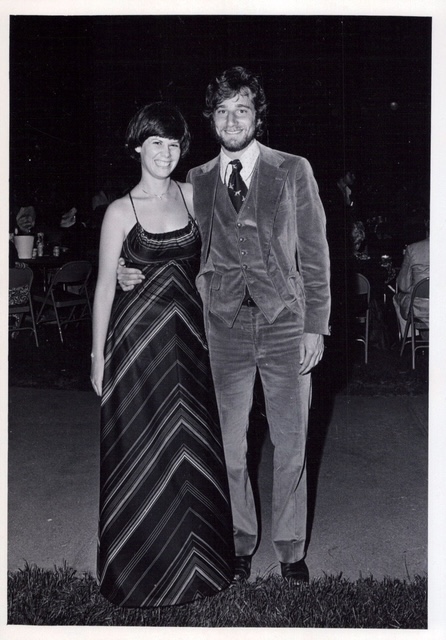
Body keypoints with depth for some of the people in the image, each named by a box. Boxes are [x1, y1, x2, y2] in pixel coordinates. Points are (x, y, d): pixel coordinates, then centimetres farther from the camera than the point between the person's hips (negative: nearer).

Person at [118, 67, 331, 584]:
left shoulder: (293, 171, 3)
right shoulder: (197, 181, 7)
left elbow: (315, 254, 2)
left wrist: (316, 326, -3)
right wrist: (136, 274, -8)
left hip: (285, 325, -1)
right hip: (225, 328, 1)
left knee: (291, 447, 7)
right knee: (228, 447, 8)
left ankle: (290, 548, 27)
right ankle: (240, 541, 30)